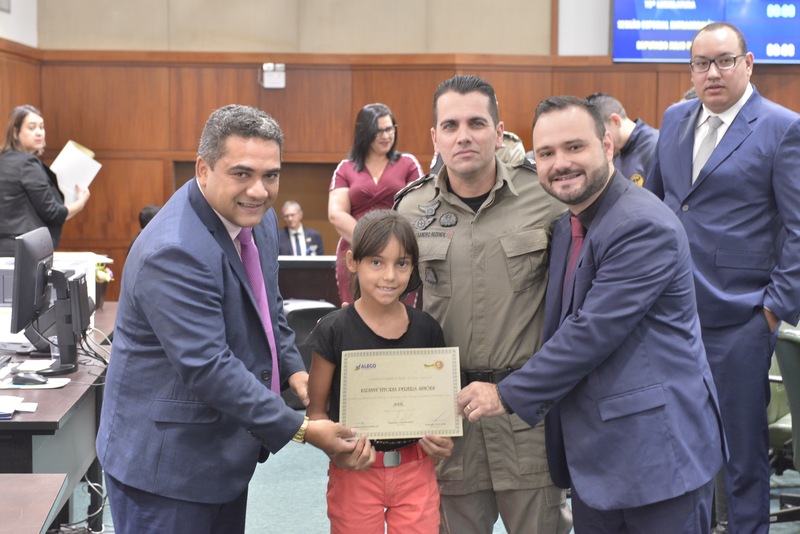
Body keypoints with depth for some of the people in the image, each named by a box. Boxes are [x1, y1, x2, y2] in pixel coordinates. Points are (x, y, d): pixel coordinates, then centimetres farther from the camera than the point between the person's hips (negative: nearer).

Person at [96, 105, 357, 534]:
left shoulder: (258, 219, 1)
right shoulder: (174, 253, -27)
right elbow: (207, 368, -29)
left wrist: (292, 369, 1)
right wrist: (301, 430, -24)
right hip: (166, 463, -8)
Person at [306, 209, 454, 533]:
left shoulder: (426, 329, 0)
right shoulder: (334, 331, -8)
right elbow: (316, 410, -2)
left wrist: (443, 441, -7)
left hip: (416, 470, 2)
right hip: (355, 470, -2)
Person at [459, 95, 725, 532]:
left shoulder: (644, 227, -19)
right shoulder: (566, 225, 10)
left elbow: (592, 332, -22)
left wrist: (508, 395, -13)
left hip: (660, 451, -8)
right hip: (592, 450, 8)